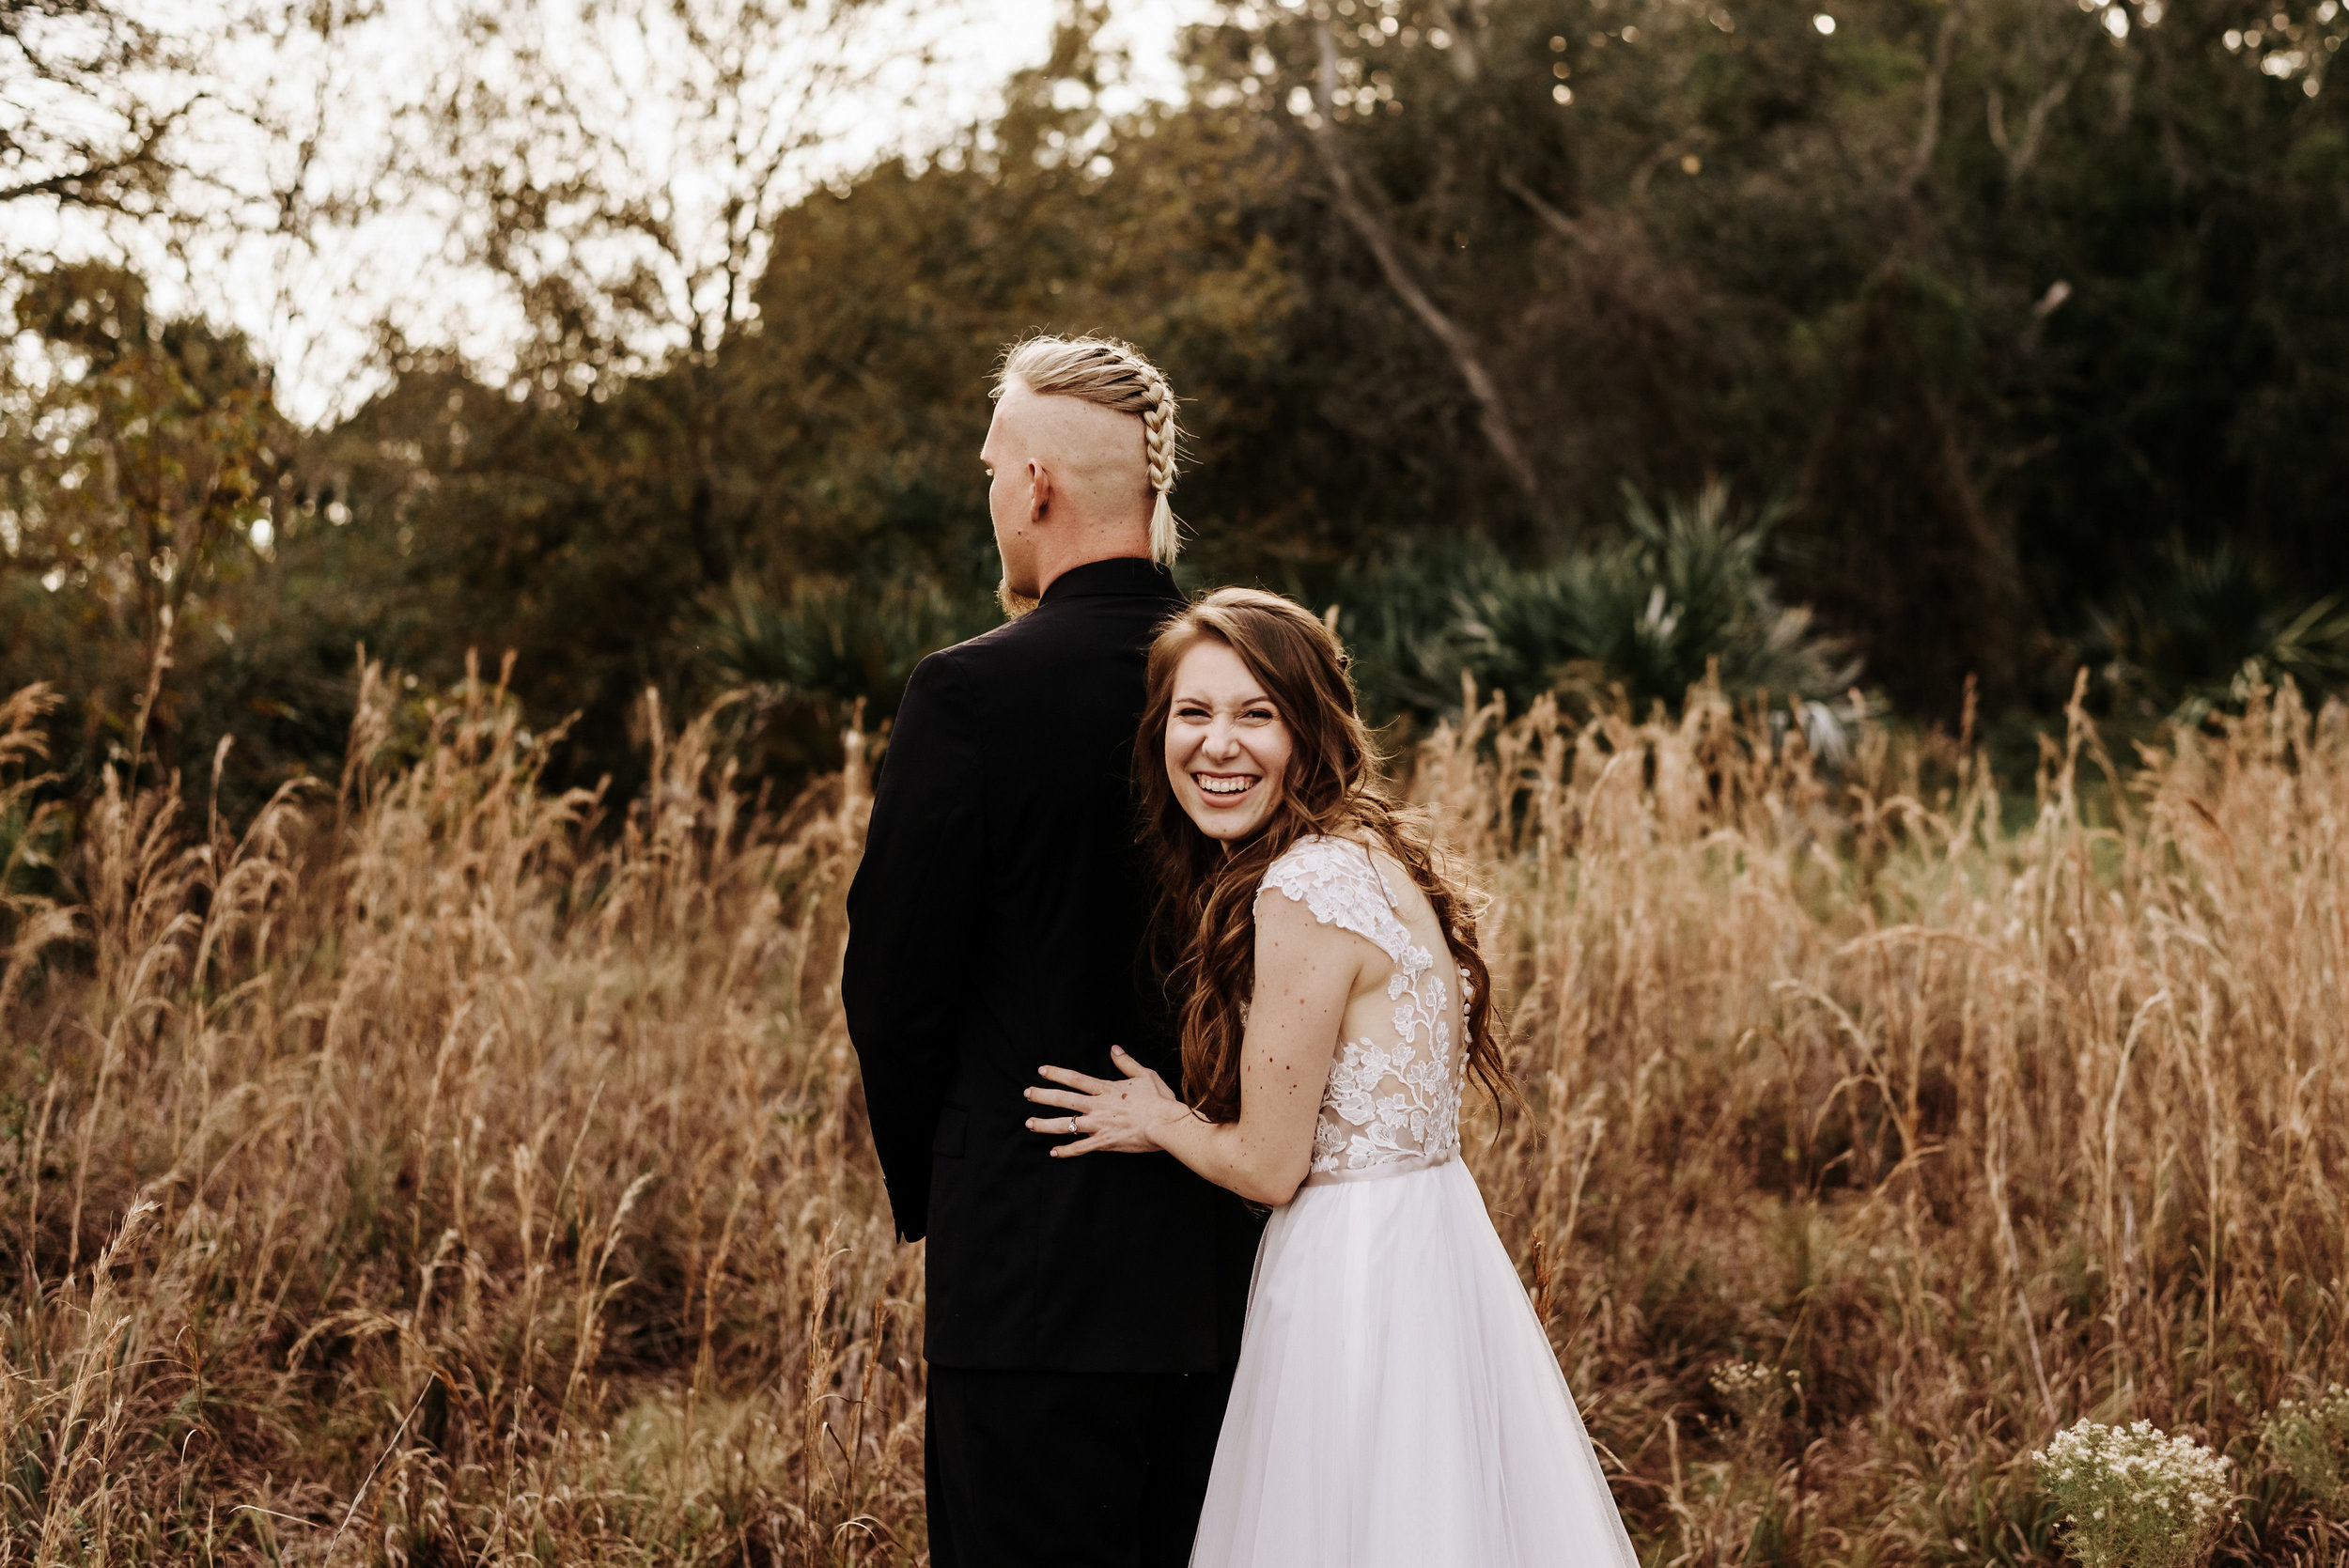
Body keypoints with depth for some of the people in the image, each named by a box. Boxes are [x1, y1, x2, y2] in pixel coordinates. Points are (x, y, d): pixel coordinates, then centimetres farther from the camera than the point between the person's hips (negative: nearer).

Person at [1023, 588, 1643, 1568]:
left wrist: (1158, 1123, 2)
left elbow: (1270, 1165, -16)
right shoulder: (1371, 855, 8)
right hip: (1432, 1254, 10)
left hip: (1354, 1285, -10)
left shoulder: (1305, 889, -20)